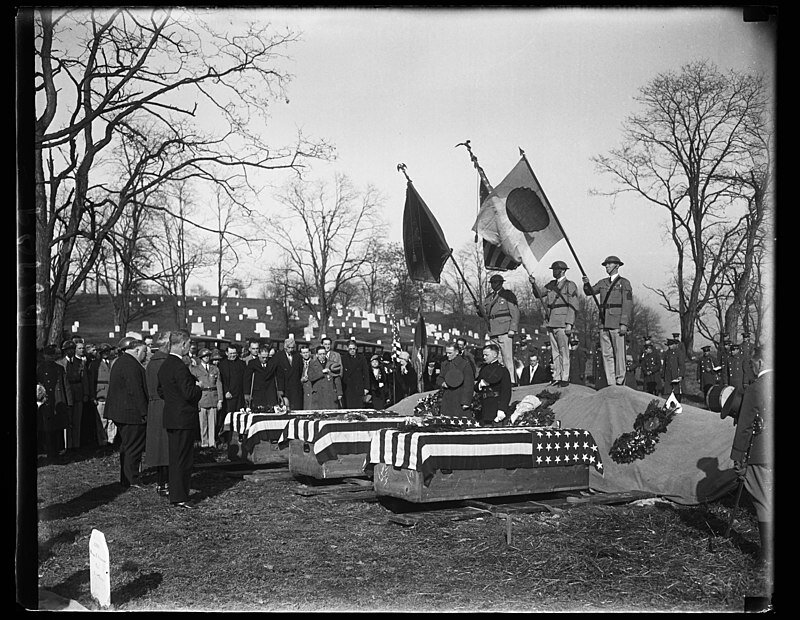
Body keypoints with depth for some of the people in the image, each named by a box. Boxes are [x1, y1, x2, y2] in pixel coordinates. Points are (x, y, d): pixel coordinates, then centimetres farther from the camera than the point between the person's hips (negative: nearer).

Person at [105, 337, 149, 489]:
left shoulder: (119, 362, 16)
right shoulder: (131, 364, -18)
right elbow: (136, 391, -23)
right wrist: (144, 412, -19)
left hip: (120, 412, 11)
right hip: (132, 413, -11)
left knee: (126, 446, 18)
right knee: (133, 447, -4)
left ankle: (126, 478, 26)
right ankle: (132, 481, 1)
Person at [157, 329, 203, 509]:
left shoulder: (164, 365, 10)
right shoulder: (180, 367, -20)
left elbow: (160, 391, 19)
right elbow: (189, 393, -24)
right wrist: (199, 387, -5)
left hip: (171, 418, 10)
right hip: (184, 419, -10)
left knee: (175, 458, 15)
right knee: (184, 459, -3)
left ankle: (175, 494, 22)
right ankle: (180, 498, 0)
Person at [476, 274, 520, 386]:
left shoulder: (507, 295, 1)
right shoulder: (489, 297, 20)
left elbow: (515, 313, -3)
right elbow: (487, 315, 23)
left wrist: (512, 330, -11)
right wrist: (479, 308, 2)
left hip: (505, 331, -6)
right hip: (493, 333, 6)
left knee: (508, 357, -8)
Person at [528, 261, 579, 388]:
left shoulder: (570, 285, -3)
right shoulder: (551, 284, 17)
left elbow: (572, 306, -8)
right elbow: (539, 295, 20)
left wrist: (569, 324, -15)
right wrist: (534, 284, 3)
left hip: (562, 324, -7)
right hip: (551, 323, 7)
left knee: (564, 352, -5)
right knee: (555, 352, 8)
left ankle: (565, 379, -2)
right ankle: (556, 378, 11)